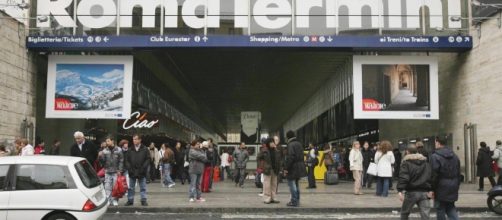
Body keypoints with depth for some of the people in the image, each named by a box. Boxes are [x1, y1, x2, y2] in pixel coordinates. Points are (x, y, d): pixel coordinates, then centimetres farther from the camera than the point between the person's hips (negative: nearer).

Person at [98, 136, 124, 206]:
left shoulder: (118, 150, -2)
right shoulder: (105, 151, 5)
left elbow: (121, 161, -2)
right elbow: (102, 161, 4)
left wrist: (120, 170, -9)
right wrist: (100, 156, -15)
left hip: (116, 172, -2)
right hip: (107, 172, 2)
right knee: (107, 187, 1)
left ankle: (115, 200, 8)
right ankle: (108, 200, 7)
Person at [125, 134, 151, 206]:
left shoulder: (145, 149, 0)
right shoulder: (130, 150, 7)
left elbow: (148, 159, -3)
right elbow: (127, 160, 7)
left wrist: (143, 168, -13)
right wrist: (129, 168, -7)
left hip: (141, 172, -2)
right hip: (132, 172, 2)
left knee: (143, 187, 5)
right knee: (131, 188, 8)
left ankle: (143, 200, 11)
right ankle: (130, 200, 17)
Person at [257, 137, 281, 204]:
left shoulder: (275, 150, 10)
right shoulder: (264, 150, -6)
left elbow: (278, 159, 13)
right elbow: (258, 158, -2)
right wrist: (262, 166, -7)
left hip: (274, 169, 6)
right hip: (267, 169, -6)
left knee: (274, 184, 9)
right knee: (267, 184, -4)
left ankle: (273, 198, 17)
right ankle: (267, 199, 1)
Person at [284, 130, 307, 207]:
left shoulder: (291, 144, -15)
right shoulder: (299, 143, 13)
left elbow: (290, 157, -21)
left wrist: (286, 168, -18)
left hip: (293, 167, -9)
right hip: (300, 166, 9)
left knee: (291, 184, -3)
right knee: (296, 184, 18)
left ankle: (294, 201, -3)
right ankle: (297, 201, 24)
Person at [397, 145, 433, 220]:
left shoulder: (406, 163, -3)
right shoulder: (426, 162, 15)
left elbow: (403, 177, -16)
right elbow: (431, 176, 9)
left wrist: (400, 190, -20)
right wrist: (430, 190, 8)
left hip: (411, 192, -4)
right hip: (425, 193, 4)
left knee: (404, 213, 16)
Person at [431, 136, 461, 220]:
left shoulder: (435, 156, -14)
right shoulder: (454, 156, 10)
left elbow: (434, 175, -17)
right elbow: (458, 174, 14)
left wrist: (432, 189, -9)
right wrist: (457, 186, 19)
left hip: (441, 188, -7)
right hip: (452, 188, 7)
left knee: (440, 210, 4)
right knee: (451, 208, 17)